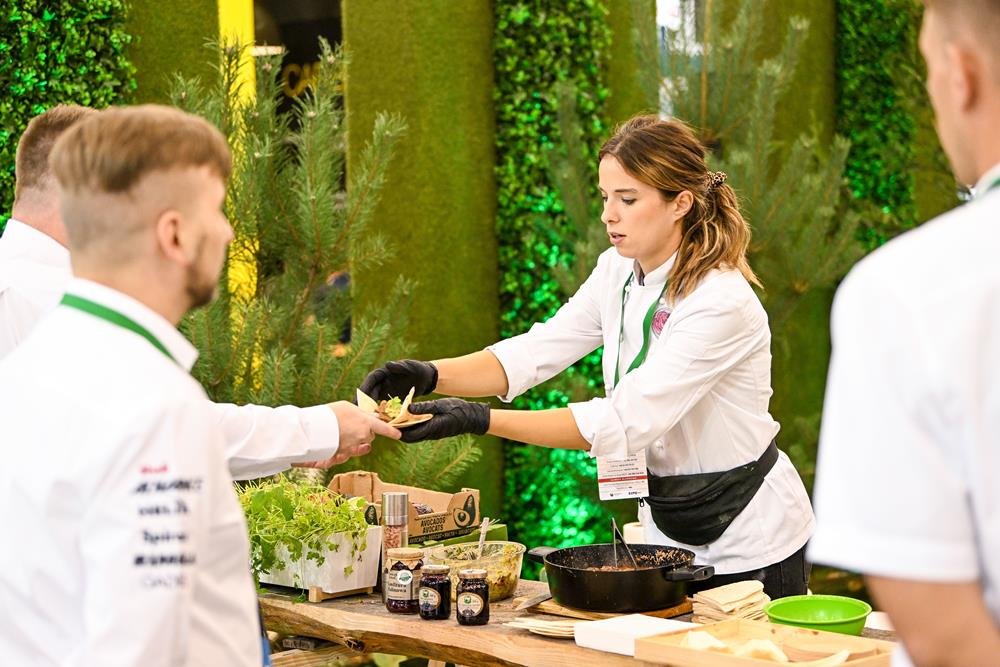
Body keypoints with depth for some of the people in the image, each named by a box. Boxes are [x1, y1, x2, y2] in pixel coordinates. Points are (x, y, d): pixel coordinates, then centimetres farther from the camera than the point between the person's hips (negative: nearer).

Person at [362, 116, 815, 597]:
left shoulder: (724, 304, -26)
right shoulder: (618, 271, -1)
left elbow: (623, 424, -31)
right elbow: (536, 353, -7)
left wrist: (481, 421, -35)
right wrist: (429, 375, -23)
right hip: (667, 528, 7)